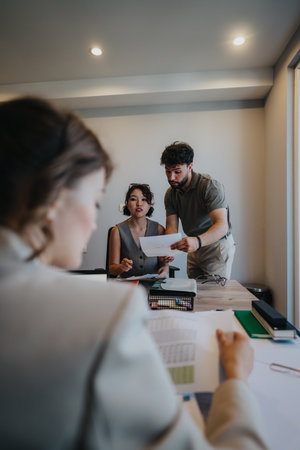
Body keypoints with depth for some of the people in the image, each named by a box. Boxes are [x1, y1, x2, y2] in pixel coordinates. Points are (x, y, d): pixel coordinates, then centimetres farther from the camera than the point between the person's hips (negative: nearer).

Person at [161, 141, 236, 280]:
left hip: (217, 245, -5)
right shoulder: (170, 194, -2)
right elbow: (171, 227, -5)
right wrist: (168, 247, -28)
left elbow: (222, 225, -32)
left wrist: (198, 241, -50)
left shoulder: (210, 186, -21)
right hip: (195, 247, 6)